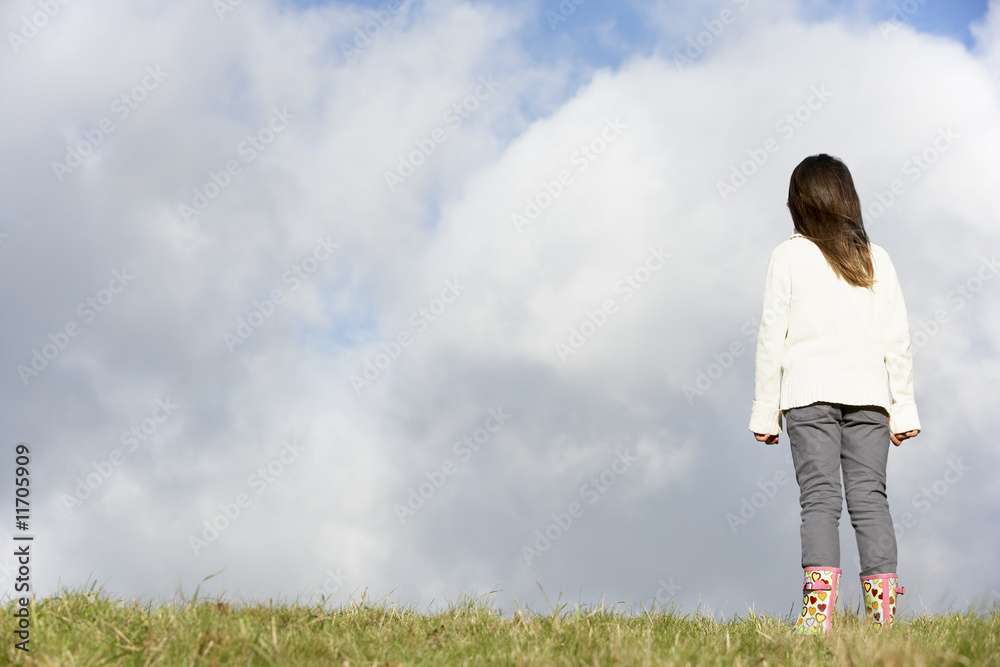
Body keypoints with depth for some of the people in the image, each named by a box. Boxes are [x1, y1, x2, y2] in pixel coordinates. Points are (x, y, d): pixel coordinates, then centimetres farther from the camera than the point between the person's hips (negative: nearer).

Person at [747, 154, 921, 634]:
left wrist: (764, 411, 5)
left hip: (810, 393, -2)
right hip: (868, 394, 3)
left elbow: (772, 337, 1)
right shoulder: (876, 260, 11)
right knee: (870, 496, 2)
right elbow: (897, 341, 9)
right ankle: (882, 607, -3)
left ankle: (819, 611, -14)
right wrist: (903, 409, 12)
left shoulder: (789, 256, 2)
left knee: (819, 498, -6)